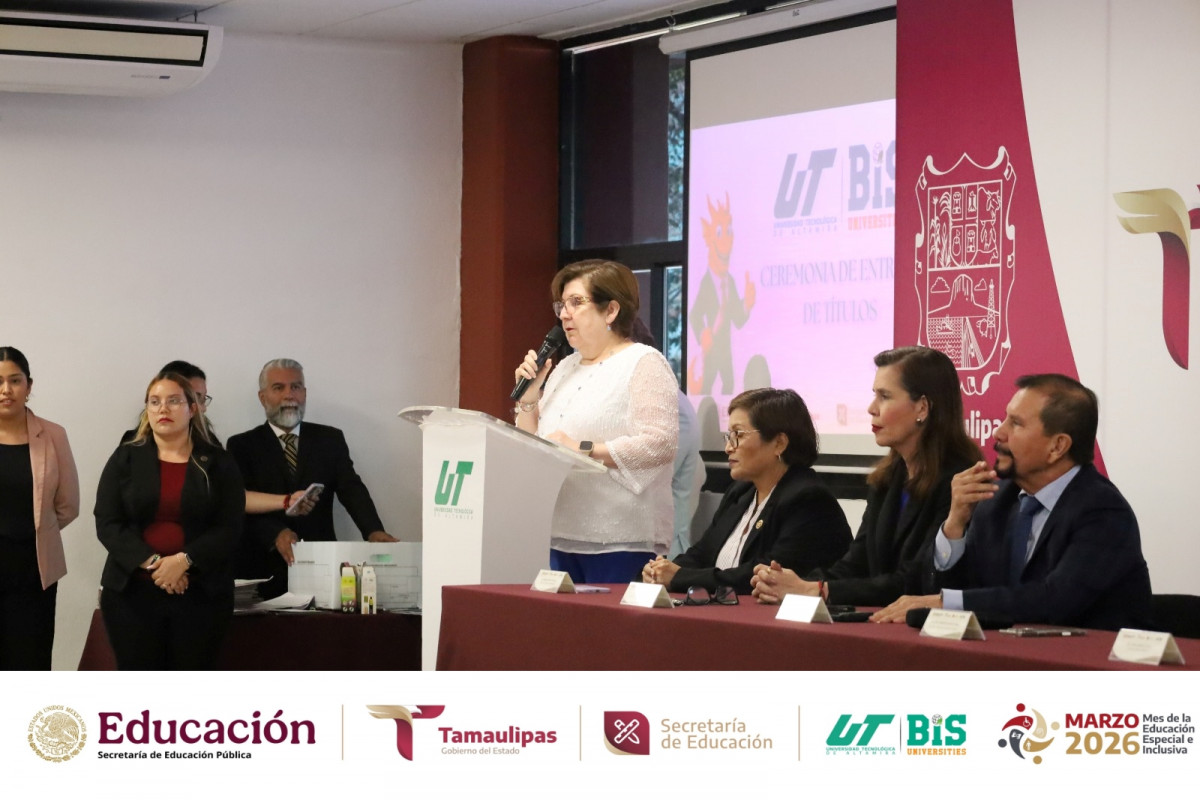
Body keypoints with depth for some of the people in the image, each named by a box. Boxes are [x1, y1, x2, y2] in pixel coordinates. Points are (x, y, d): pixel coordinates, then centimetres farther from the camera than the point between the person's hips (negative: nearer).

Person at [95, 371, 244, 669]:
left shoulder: (219, 464, 5)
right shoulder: (125, 459, 6)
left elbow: (229, 529, -2)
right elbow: (107, 524, -1)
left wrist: (183, 561, -17)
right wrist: (153, 563, -15)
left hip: (201, 595, 0)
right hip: (132, 593, 0)